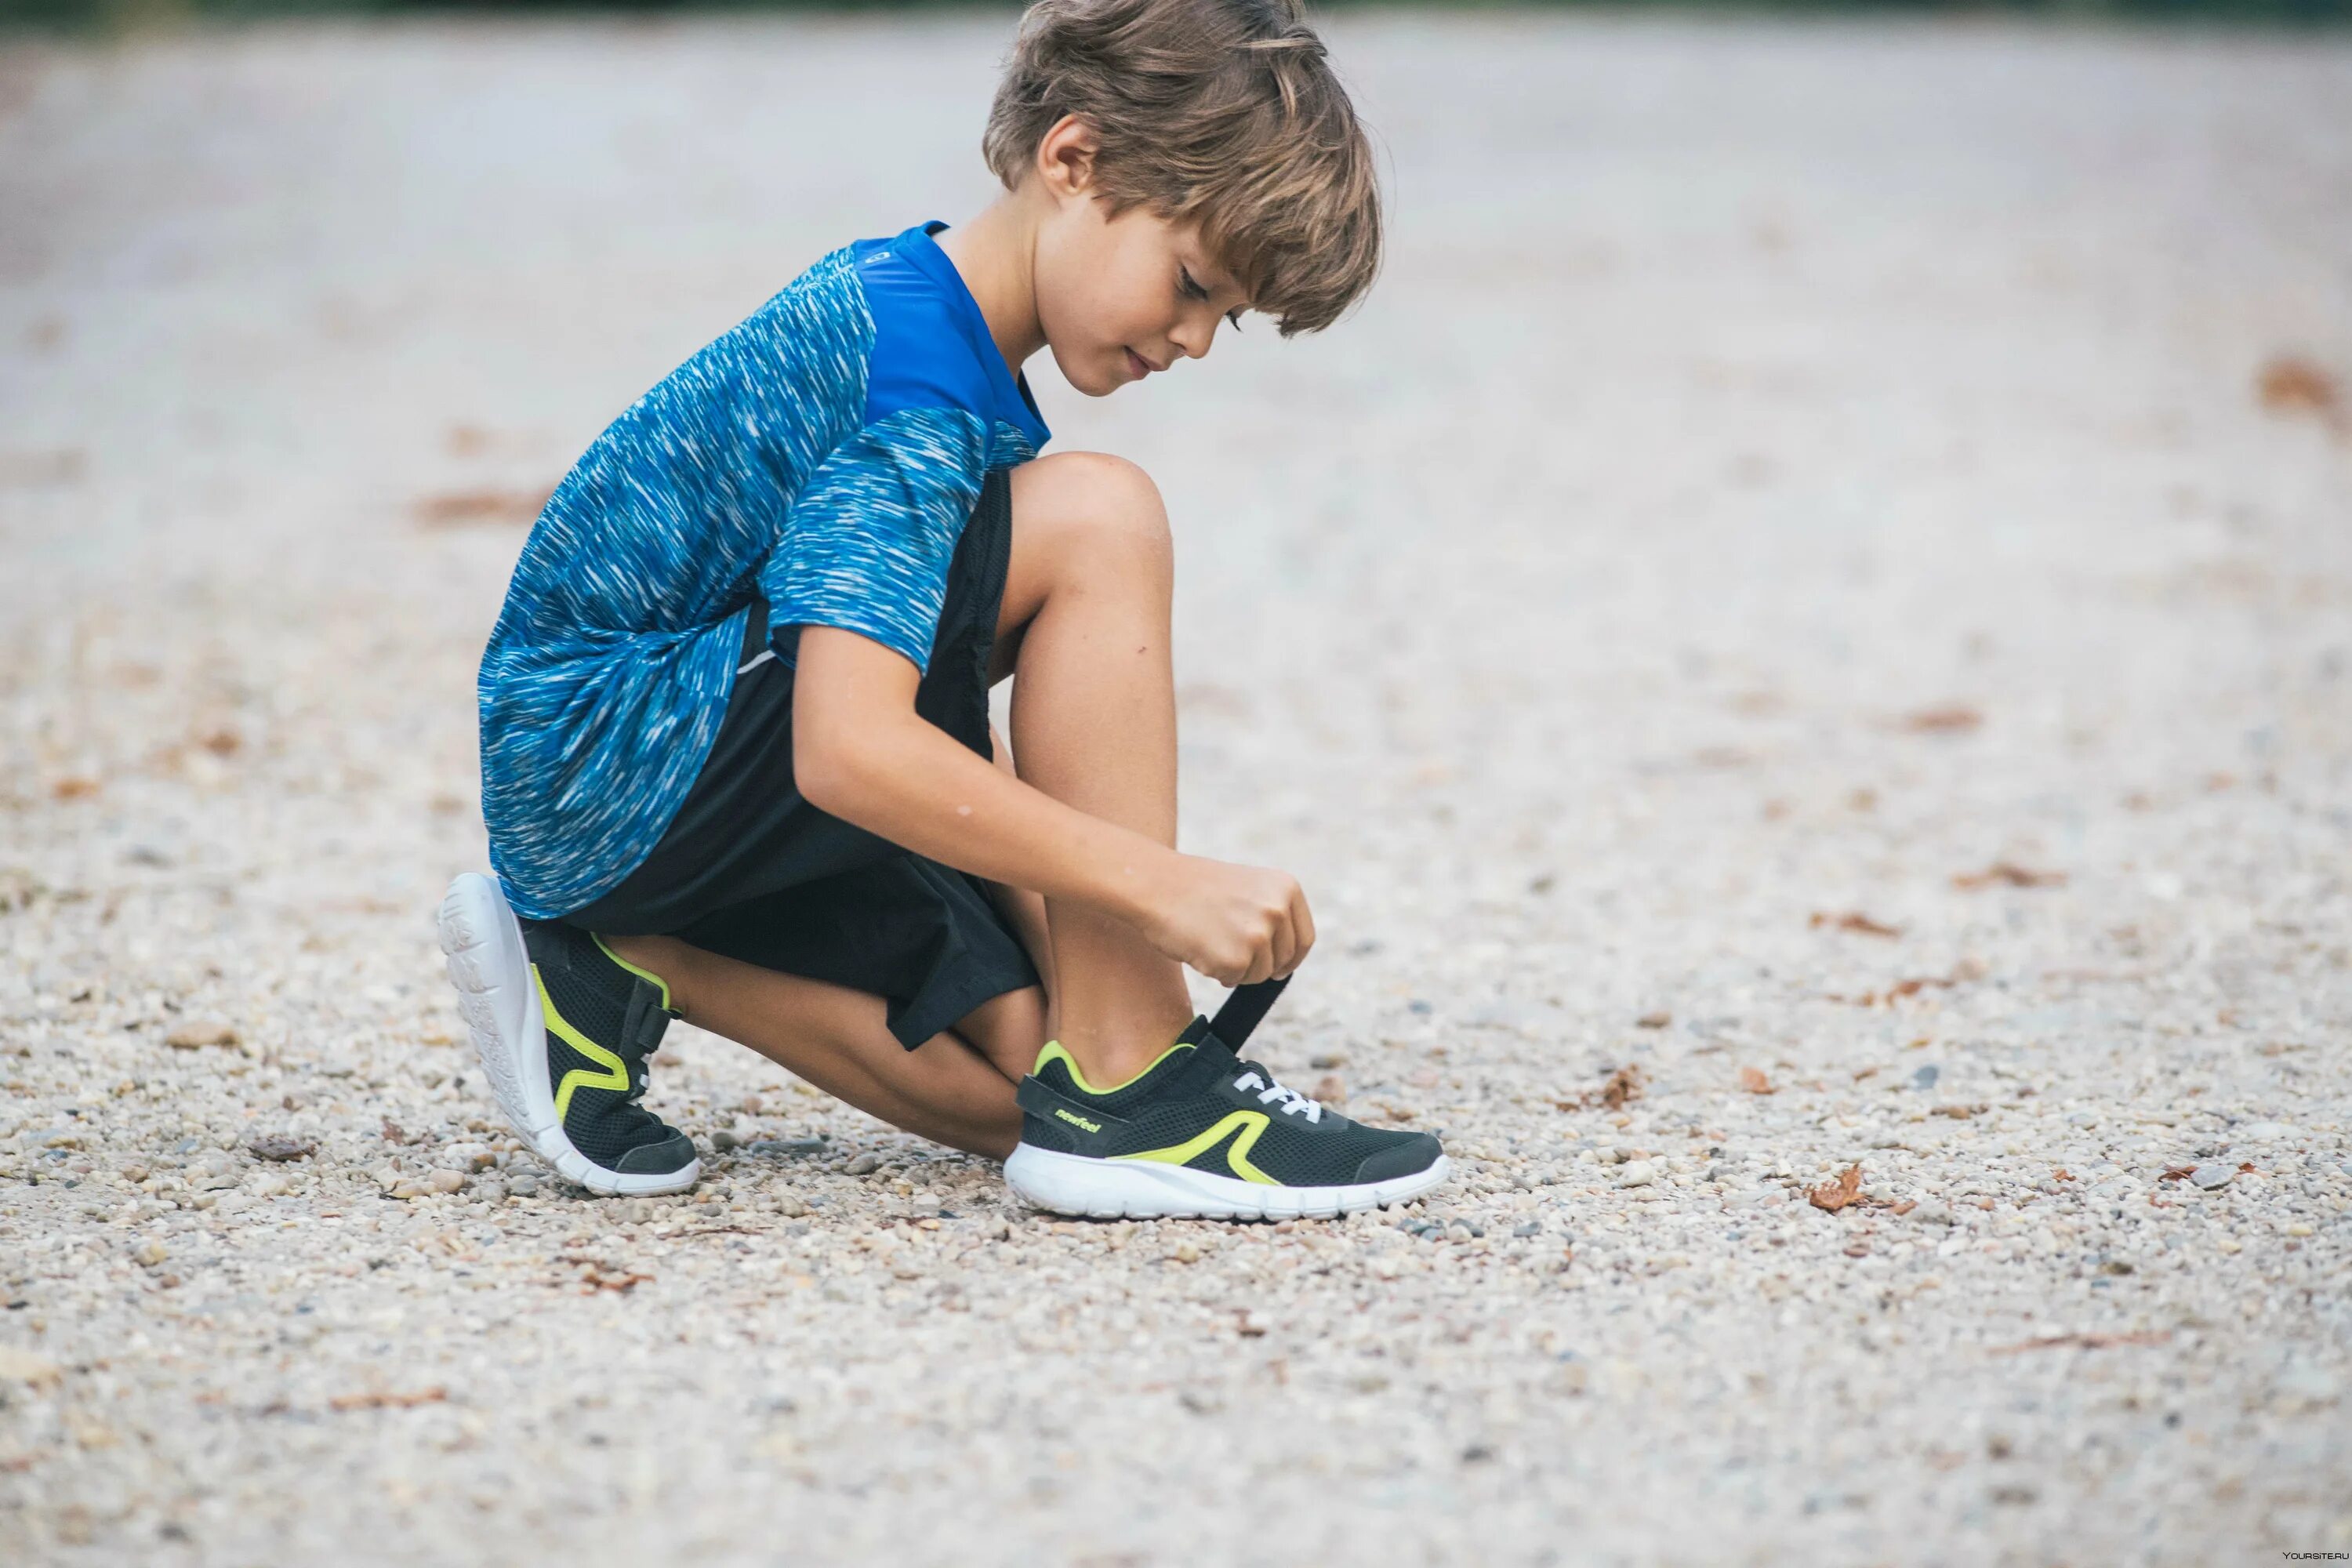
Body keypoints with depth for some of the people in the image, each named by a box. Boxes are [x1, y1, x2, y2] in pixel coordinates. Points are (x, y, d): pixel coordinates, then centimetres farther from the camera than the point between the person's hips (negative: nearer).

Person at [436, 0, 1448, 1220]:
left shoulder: (892, 293, 10)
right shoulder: (922, 383, -21)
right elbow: (851, 750, -34)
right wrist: (1167, 888, -33)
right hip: (604, 768, -10)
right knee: (1097, 521, -23)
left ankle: (625, 965, 6)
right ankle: (1127, 1095, -22)